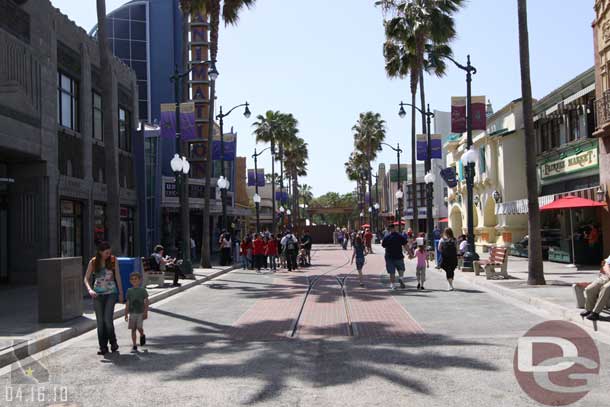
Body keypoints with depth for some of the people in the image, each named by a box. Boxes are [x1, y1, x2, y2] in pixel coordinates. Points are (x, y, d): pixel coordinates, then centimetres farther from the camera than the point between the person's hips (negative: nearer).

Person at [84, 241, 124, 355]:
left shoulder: (113, 260, 0)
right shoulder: (93, 262, 0)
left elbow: (118, 277, 5)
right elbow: (86, 278, 3)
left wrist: (121, 293, 6)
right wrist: (89, 290, -15)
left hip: (111, 293, -1)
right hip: (97, 294, 1)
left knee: (108, 319, -12)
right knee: (100, 321, 4)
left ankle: (113, 342, 11)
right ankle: (103, 347, 13)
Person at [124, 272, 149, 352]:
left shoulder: (143, 290, -1)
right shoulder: (129, 291, 6)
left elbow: (146, 302, -1)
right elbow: (127, 303, 10)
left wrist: (146, 312, -8)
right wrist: (126, 314, 8)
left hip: (140, 312, -3)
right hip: (132, 313, 3)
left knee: (139, 327, -13)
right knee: (133, 329, 2)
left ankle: (142, 335, 21)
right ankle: (134, 346, 9)